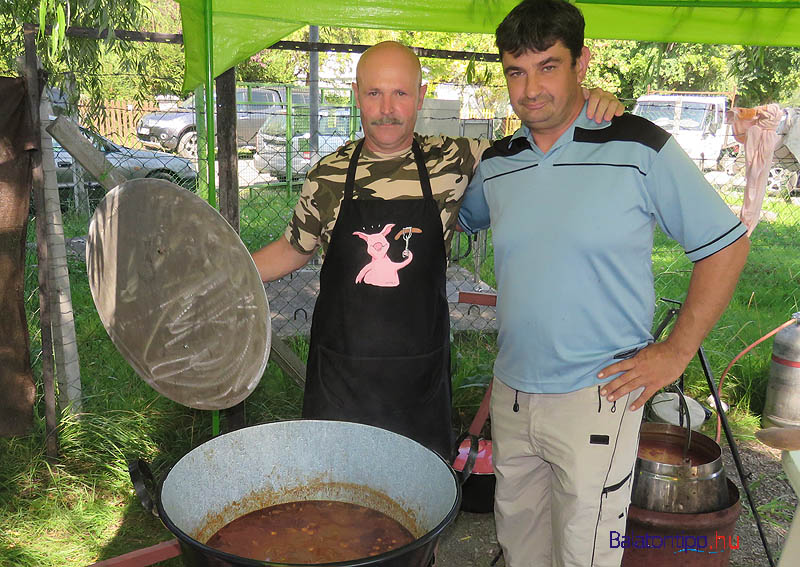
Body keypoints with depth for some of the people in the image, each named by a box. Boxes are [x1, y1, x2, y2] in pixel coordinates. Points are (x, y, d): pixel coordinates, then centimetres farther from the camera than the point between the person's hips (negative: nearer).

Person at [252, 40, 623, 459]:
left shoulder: (453, 161, -4)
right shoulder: (327, 176, -1)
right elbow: (293, 250, 12)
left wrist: (590, 107, -11)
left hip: (420, 375, 0)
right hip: (340, 373, 0)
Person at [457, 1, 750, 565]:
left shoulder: (640, 148, -11)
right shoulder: (495, 164, 3)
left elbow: (726, 244, -4)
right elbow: (455, 222, 24)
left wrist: (676, 352, -7)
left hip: (596, 396, -5)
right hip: (511, 392, 5)